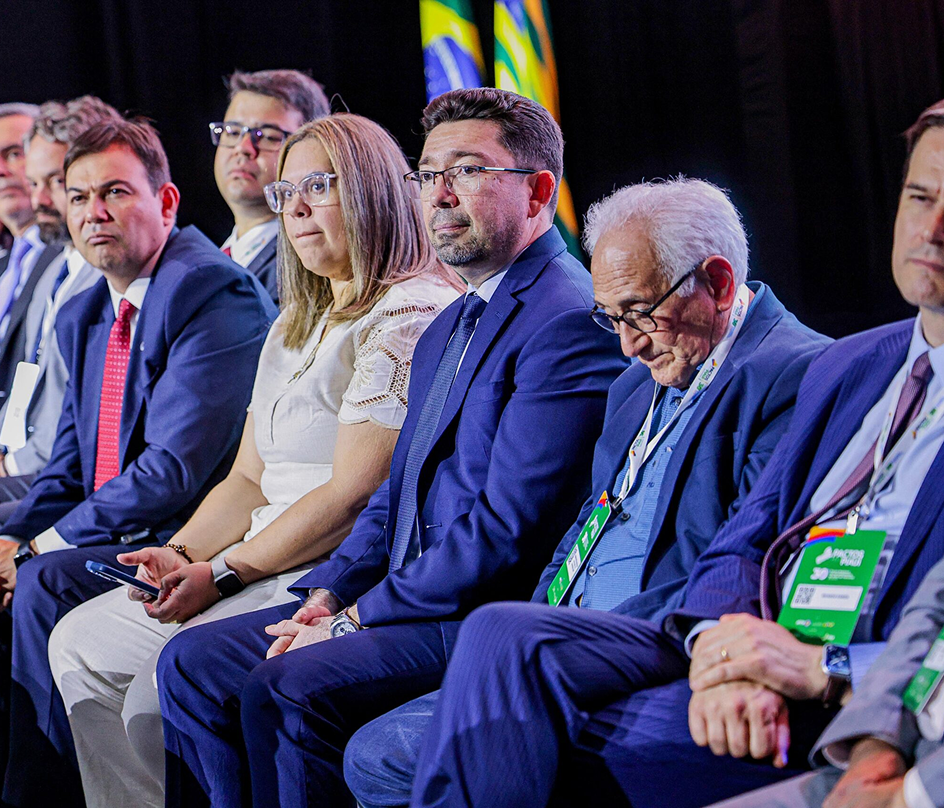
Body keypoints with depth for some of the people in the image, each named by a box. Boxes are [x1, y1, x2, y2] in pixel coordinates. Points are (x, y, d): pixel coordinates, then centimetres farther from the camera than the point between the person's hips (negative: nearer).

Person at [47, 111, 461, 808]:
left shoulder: (413, 314, -12)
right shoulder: (297, 325, 20)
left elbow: (352, 494, -18)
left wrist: (222, 573, -15)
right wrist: (182, 554, 0)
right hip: (266, 563, 10)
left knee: (163, 695, -23)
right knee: (82, 643, 5)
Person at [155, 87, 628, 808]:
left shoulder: (571, 320, -14)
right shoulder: (446, 330, 20)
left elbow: (510, 527, -20)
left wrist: (358, 618, -15)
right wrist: (331, 592, 3)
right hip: (406, 600, 10)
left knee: (288, 687, -28)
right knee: (192, 663, 0)